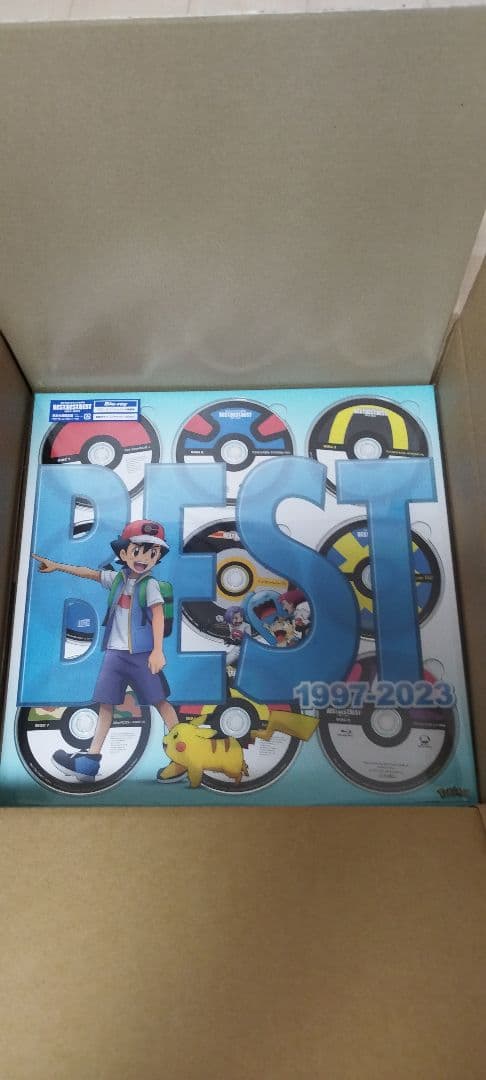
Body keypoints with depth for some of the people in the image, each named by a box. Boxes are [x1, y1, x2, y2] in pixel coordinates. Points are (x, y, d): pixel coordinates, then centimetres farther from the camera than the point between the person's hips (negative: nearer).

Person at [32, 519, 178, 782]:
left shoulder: (150, 584, -7)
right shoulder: (116, 578, 7)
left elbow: (158, 616, -13)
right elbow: (89, 573, 18)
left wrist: (158, 651, -19)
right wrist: (57, 566, 22)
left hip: (142, 653, -4)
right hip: (115, 652, 5)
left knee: (159, 700, 1)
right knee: (106, 703, 7)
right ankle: (91, 758, 13)